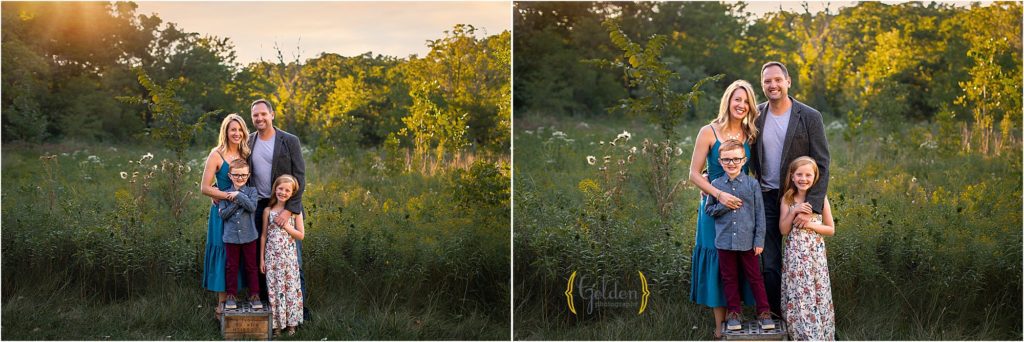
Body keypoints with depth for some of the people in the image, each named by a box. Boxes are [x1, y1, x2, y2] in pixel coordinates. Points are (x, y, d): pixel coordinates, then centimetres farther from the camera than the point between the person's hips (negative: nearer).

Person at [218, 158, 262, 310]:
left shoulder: (251, 191, -1)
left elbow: (252, 207, -18)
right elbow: (222, 214, -8)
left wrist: (239, 195, -18)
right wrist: (236, 203, -16)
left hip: (249, 236, -1)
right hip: (231, 236, 1)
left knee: (252, 267, 8)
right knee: (232, 267, 9)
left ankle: (254, 296, 16)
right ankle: (231, 296, 17)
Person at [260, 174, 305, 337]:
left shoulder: (295, 211, -1)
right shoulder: (268, 210, 2)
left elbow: (301, 235, -1)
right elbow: (264, 235, 6)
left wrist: (286, 226, -14)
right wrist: (261, 258, 5)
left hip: (289, 256, -1)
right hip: (272, 256, 1)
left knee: (291, 288, 3)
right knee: (274, 288, 3)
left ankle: (291, 322, 13)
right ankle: (277, 324, 10)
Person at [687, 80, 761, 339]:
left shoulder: (751, 135, 4)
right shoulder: (709, 132, -7)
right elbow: (694, 175, -10)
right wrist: (719, 194, -21)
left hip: (743, 205, 4)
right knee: (718, 263, 2)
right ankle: (721, 329, 10)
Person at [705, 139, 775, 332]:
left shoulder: (752, 184, -2)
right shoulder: (716, 185, 1)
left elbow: (760, 214, 0)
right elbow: (708, 210, 6)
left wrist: (759, 240, -3)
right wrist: (723, 205, -14)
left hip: (747, 241, -1)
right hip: (725, 241, 1)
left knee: (755, 277, 6)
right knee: (729, 279, 11)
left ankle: (764, 312, 14)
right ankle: (734, 313, 21)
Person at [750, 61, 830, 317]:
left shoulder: (810, 117, -7)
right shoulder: (755, 116, 4)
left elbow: (821, 166, -9)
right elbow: (751, 159, 14)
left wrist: (811, 207, -17)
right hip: (766, 200, 3)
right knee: (769, 266, 2)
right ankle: (777, 318, 13)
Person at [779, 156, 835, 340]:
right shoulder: (787, 199, 3)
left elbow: (831, 230, 4)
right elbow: (784, 230, -1)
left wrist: (812, 225, -10)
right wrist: (793, 212, -13)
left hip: (815, 255, 0)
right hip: (794, 256, 0)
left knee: (817, 296, 0)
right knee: (796, 297, -2)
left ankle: (819, 336, 9)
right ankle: (801, 336, 5)